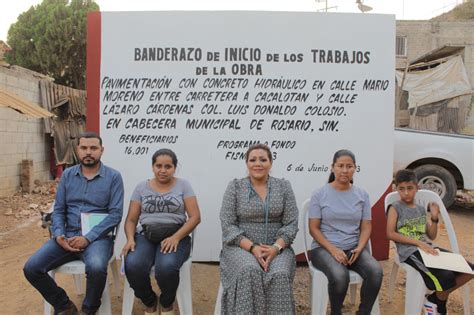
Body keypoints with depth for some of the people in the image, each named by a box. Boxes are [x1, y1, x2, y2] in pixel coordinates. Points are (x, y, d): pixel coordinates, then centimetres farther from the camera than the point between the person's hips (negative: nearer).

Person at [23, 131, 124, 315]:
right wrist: (58, 235, -10)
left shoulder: (113, 177, -3)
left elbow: (115, 214, -10)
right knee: (32, 268, -14)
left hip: (98, 237, -4)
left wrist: (88, 238, -19)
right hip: (68, 236, 5)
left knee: (96, 268, -34)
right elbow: (58, 210, 10)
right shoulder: (67, 175, 11)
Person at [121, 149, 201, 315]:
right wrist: (130, 238, -13)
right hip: (145, 236, 2)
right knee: (132, 266, -29)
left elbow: (195, 217, -4)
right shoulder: (141, 187, 10)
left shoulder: (183, 185, 4)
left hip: (175, 236, -2)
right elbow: (131, 220, 8)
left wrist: (176, 237, -18)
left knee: (166, 267, -34)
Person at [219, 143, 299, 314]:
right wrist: (252, 247, -17)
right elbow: (228, 225, -5)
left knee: (280, 275, -29)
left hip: (276, 247, 1)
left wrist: (276, 247, -17)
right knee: (249, 272, -32)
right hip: (241, 247, -1)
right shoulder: (235, 186, 1)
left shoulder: (284, 186, 5)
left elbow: (291, 224, 1)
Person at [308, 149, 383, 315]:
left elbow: (366, 227, 7)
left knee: (376, 272, -27)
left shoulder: (362, 195, 6)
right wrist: (332, 249, -17)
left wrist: (359, 249, -12)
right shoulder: (320, 194, -3)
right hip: (324, 248, -3)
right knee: (339, 276, -33)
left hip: (354, 248, 3)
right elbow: (314, 229, -4)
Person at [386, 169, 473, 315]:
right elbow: (390, 234, -11)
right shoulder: (395, 208, -1)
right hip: (409, 251, -7)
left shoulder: (421, 209, 17)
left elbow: (432, 236, 15)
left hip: (428, 248, 7)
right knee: (446, 277, -26)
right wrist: (418, 243, -16)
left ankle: (435, 299, 11)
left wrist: (435, 217, -1)